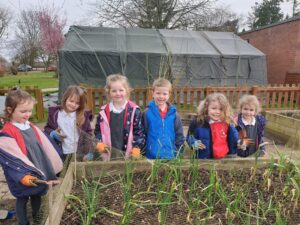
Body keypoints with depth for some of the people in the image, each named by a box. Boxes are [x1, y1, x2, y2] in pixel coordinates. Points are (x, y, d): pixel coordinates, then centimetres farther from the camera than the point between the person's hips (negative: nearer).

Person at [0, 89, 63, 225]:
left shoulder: (32, 128, 1)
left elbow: (45, 149, 5)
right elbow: (11, 159, -24)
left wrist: (52, 170, 8)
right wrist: (23, 176, -33)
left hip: (39, 174, 6)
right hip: (22, 178, -6)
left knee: (37, 196, 24)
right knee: (22, 200, 15)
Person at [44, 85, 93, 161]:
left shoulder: (84, 116, -5)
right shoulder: (55, 113, -2)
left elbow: (89, 134, -2)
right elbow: (47, 129, 8)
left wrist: (90, 152, -10)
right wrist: (53, 134, -14)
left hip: (79, 154, 0)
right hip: (61, 155, 1)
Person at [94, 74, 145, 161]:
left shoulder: (134, 110, -7)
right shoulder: (103, 112, 1)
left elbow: (139, 131, -5)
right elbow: (98, 130, 10)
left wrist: (136, 149, -12)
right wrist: (100, 144, -5)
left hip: (128, 154, -2)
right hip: (109, 155, 3)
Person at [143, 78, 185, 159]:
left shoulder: (174, 114, 0)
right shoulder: (147, 113, -6)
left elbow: (179, 136, 6)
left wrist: (178, 154, 3)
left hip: (170, 157, 2)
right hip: (151, 157, -2)